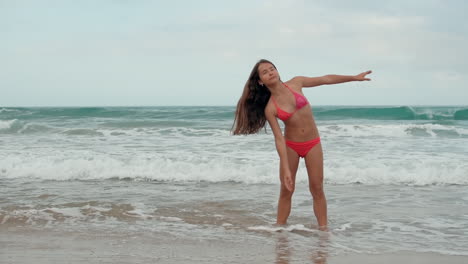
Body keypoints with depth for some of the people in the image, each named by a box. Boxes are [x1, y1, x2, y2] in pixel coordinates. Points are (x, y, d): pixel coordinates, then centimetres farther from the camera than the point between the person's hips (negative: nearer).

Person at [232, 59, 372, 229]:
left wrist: (354, 77, 5)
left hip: (313, 144, 2)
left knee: (317, 189, 0)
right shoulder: (270, 108, -13)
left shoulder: (295, 83, -7)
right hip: (290, 146, -1)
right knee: (286, 190, 0)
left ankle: (324, 229, 4)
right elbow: (279, 139, -16)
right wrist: (286, 169, -21)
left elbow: (326, 79, 3)